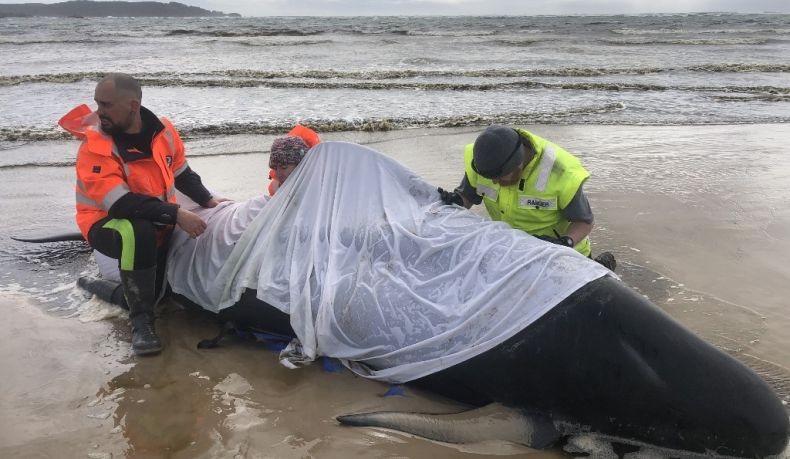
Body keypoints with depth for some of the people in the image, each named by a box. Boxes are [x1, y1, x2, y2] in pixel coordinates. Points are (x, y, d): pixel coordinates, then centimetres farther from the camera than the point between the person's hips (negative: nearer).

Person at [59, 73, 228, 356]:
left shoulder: (163, 130, -5)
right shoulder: (95, 145, -22)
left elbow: (182, 173, 12)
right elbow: (120, 204, -31)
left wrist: (208, 201, 1)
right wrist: (176, 215, -37)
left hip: (159, 219, 7)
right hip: (108, 224, -7)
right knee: (139, 233, -37)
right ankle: (141, 321, -23)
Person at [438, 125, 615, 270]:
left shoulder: (561, 172, -34)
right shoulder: (487, 157, -24)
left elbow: (584, 222, -20)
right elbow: (467, 196, -9)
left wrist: (565, 242, -40)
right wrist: (454, 201, -32)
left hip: (560, 247, -4)